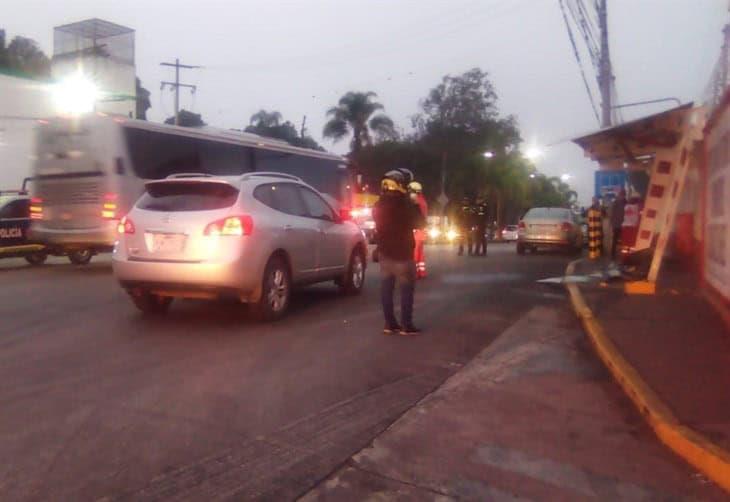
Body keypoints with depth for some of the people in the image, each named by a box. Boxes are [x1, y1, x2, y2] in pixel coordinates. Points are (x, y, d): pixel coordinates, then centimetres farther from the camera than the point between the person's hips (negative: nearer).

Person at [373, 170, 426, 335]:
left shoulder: (379, 204, 6)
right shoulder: (406, 203, -14)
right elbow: (420, 223, -5)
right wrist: (415, 206, 7)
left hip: (384, 252, 6)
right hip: (402, 253, -6)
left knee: (386, 288, 7)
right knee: (407, 289, 0)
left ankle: (390, 323, 11)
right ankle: (406, 325, -1)